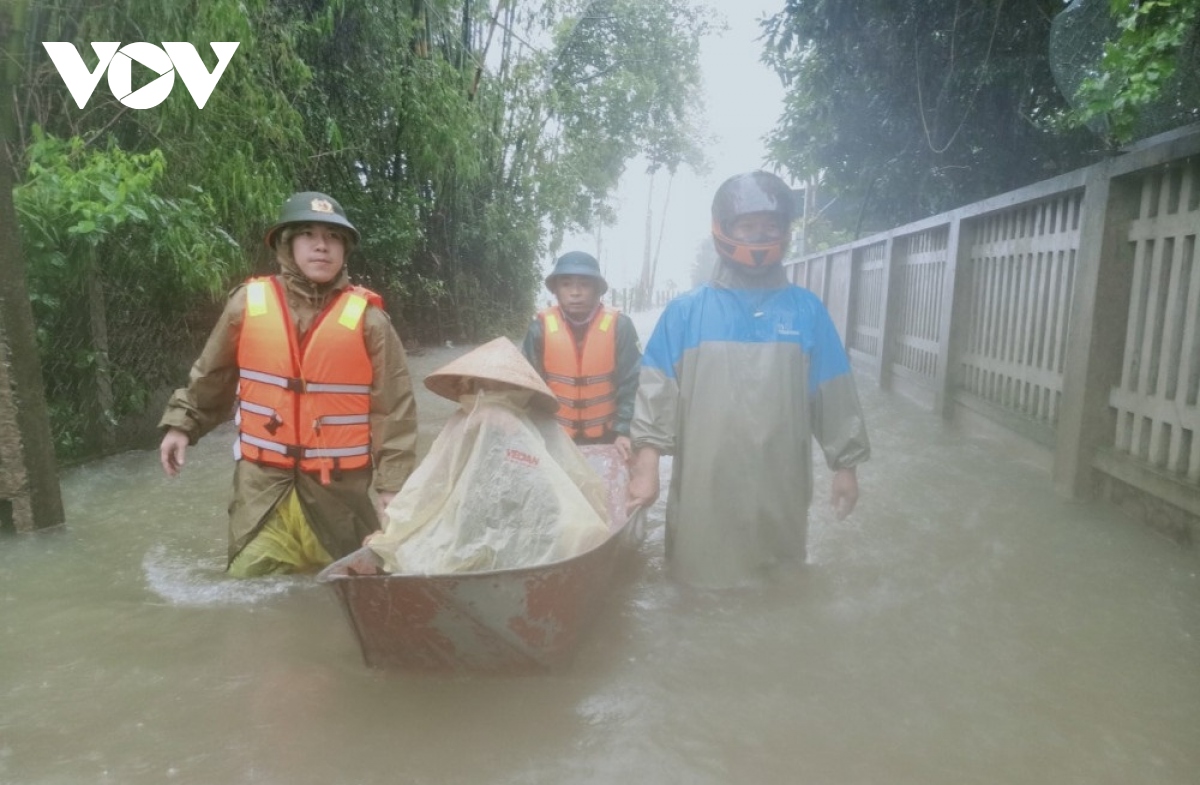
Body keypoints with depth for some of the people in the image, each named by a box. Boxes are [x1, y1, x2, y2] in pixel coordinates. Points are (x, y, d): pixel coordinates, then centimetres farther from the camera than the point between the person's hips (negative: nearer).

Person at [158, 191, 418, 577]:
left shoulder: (366, 318, -9)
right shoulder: (248, 304, -2)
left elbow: (393, 409, -7)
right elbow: (211, 375, 15)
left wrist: (392, 484, -9)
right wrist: (182, 423, 17)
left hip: (339, 487, -1)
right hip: (261, 483, 2)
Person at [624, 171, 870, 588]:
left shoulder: (807, 310, 2)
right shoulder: (685, 311, -2)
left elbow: (834, 396, 6)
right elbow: (656, 393, -4)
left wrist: (845, 465, 7)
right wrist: (646, 465, -10)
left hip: (780, 490, 2)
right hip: (704, 491, -1)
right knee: (702, 584, 13)